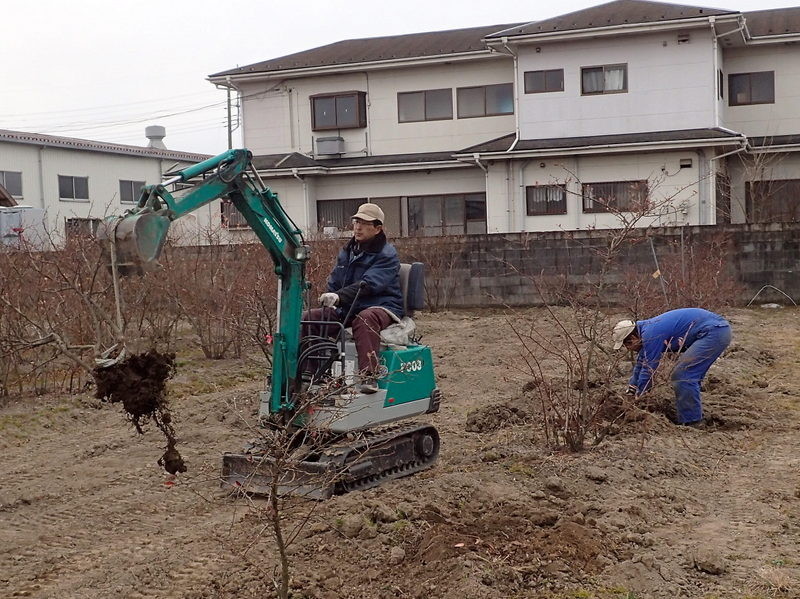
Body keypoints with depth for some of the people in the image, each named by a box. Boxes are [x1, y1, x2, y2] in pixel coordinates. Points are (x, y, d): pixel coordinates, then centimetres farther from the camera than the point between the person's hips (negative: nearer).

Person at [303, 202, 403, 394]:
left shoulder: (387, 254, -9)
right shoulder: (347, 251, 16)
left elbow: (368, 284, -23)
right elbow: (334, 281, 22)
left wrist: (339, 296, -35)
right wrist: (330, 301, 1)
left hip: (381, 306, -8)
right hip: (347, 308, 8)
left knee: (365, 319, -43)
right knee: (306, 317, -4)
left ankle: (369, 376, -48)